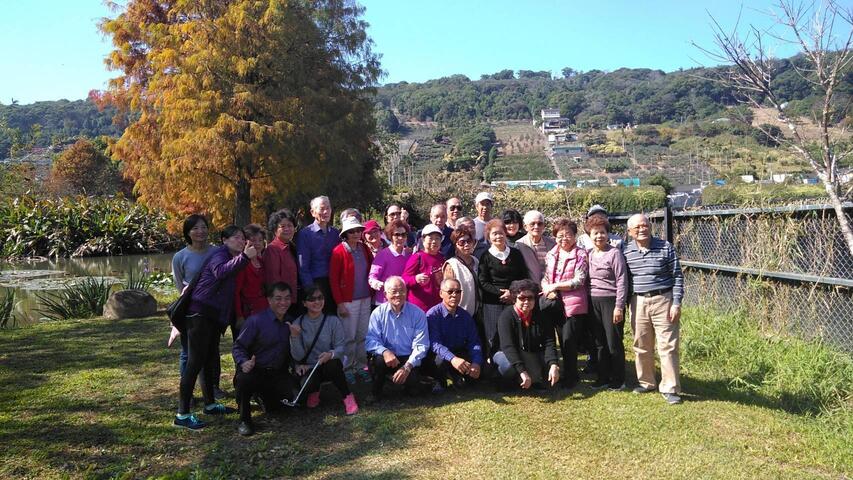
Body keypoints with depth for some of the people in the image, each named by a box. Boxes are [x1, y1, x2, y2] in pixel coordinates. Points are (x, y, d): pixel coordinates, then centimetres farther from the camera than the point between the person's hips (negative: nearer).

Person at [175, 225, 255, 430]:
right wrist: (244, 257, -41)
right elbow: (220, 272, -32)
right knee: (196, 362, -9)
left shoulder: (233, 259, 20)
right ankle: (182, 414, -5)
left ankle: (210, 404, 29)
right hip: (200, 313, -9)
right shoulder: (219, 253, -9)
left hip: (214, 316, 10)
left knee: (211, 360, 16)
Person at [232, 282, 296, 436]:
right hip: (254, 371, -5)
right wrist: (244, 362, -29)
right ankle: (244, 420, -10)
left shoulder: (291, 322, 9)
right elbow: (238, 347, -9)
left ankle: (266, 396, 22)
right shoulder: (256, 320, -9)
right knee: (243, 380, -37)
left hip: (278, 374, 5)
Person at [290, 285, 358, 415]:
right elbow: (298, 356, -7)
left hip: (330, 364, -1)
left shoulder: (333, 321, -5)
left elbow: (341, 347, -9)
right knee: (307, 385, -31)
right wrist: (294, 336, -23)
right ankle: (314, 392, 10)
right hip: (309, 367, 1)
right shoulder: (298, 324, -3)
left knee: (332, 364, -35)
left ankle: (348, 396, -11)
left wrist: (331, 354, -31)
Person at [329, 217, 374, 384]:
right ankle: (347, 369, 14)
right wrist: (340, 303, -11)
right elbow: (333, 279, -8)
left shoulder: (364, 249, 7)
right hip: (348, 300, -5)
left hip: (365, 299, 5)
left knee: (363, 335, 8)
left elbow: (371, 269, 16)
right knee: (349, 337, 1)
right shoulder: (339, 251, -8)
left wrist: (371, 292, 6)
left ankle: (361, 366, 21)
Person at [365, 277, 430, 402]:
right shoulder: (378, 313, -3)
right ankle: (376, 393, -6)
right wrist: (384, 351, -31)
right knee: (379, 360, -33)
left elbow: (421, 345, -9)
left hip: (409, 359, -1)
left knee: (414, 390, -23)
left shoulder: (418, 314, -6)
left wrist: (407, 366, -22)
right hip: (388, 358, 1)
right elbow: (371, 340, -10)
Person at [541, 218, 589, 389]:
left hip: (574, 303, -5)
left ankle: (570, 376, 11)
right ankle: (570, 373, 26)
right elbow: (544, 277, 13)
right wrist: (546, 289, -8)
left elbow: (579, 280, -12)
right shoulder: (551, 255, 11)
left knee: (568, 340, -5)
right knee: (563, 340, 12)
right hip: (556, 303, 5)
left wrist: (554, 286, -13)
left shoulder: (580, 254, -5)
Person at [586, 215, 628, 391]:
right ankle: (603, 377, 23)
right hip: (593, 302, 6)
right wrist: (587, 302, 7)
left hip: (610, 301, -6)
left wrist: (619, 306, -15)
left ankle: (618, 380, 14)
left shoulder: (614, 253, -8)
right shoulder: (589, 254, 9)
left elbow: (622, 281, -11)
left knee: (614, 342, 1)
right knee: (600, 342, 12)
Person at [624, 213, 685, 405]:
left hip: (663, 300, -3)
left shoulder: (665, 247, -5)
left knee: (668, 346, -1)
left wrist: (676, 303, -9)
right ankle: (646, 382, 27)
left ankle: (670, 388, 7)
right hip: (639, 302, 3)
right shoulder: (627, 251, 3)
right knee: (641, 346, 12)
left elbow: (677, 277, -3)